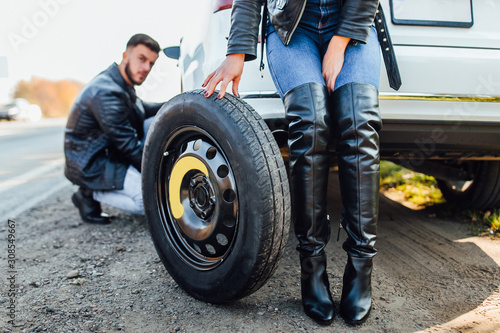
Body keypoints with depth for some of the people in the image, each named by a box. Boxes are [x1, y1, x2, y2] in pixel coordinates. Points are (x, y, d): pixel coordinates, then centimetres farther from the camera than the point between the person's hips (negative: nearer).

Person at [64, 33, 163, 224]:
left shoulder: (122, 85, 6)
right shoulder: (106, 93, -25)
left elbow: (143, 111, 23)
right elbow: (130, 148, -22)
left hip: (109, 153, 10)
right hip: (90, 166, -10)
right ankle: (91, 195, -5)